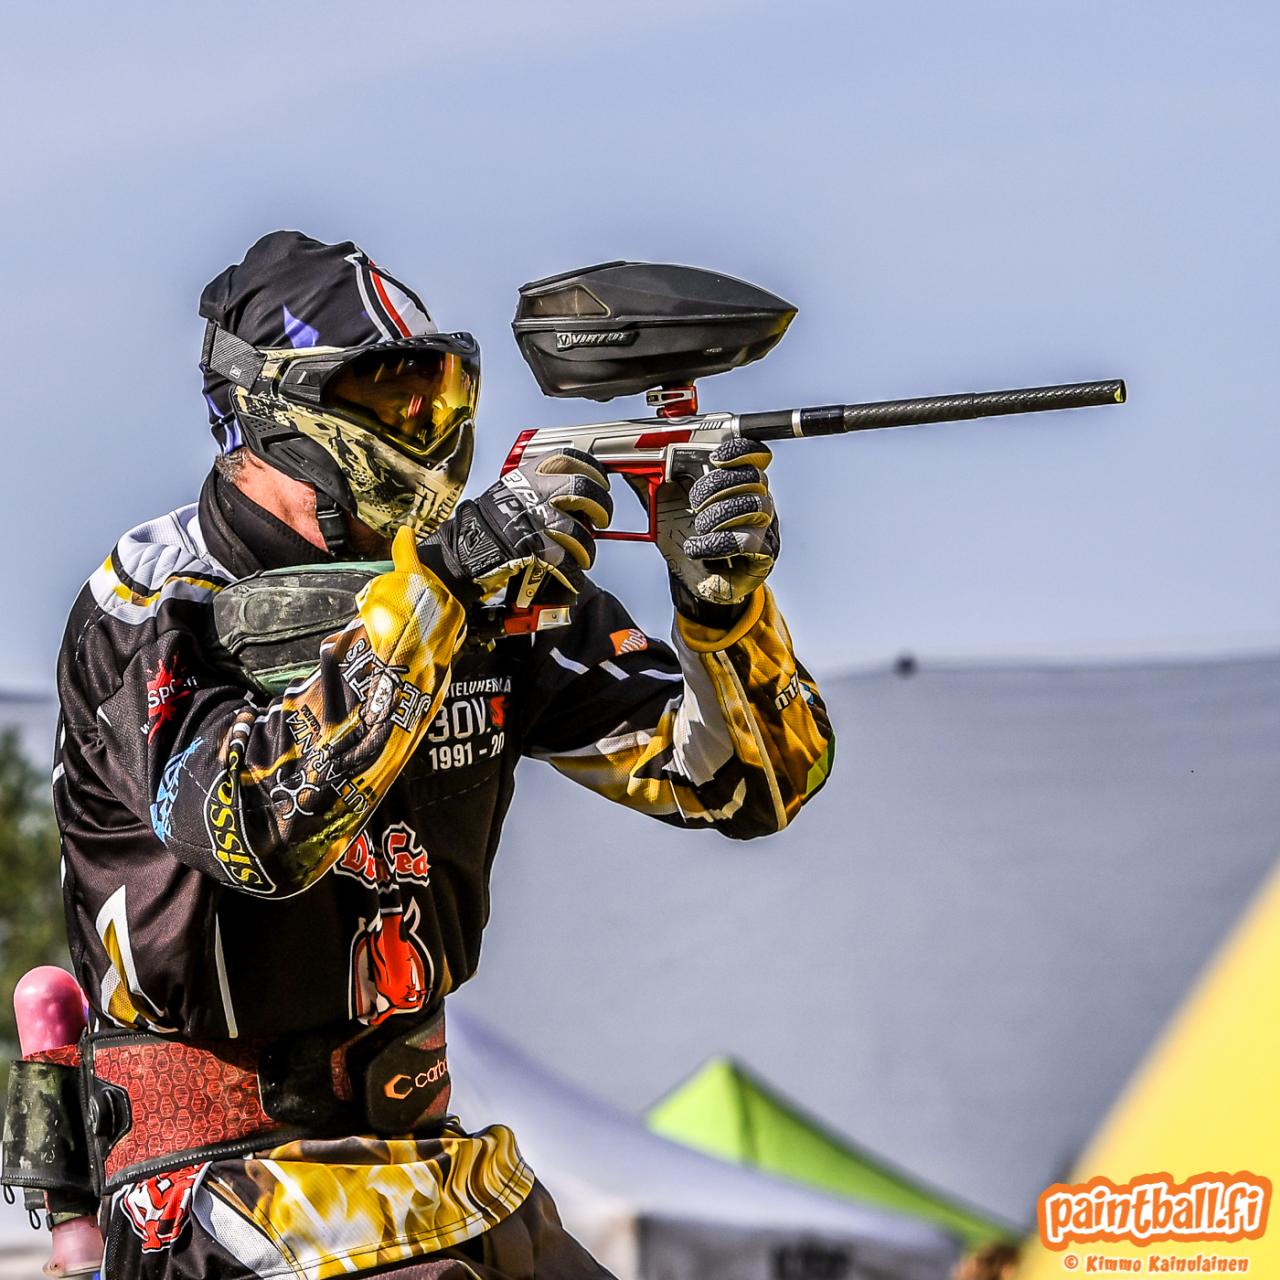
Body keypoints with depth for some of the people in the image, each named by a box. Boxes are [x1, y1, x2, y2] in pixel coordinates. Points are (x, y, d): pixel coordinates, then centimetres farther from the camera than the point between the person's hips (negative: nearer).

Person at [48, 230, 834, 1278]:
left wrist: (723, 604, -17)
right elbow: (259, 826, -30)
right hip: (235, 1180, -6)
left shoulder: (502, 589, 3)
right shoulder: (151, 605, -12)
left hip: (438, 1158, 7)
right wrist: (438, 579, -33)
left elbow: (753, 782, 2)